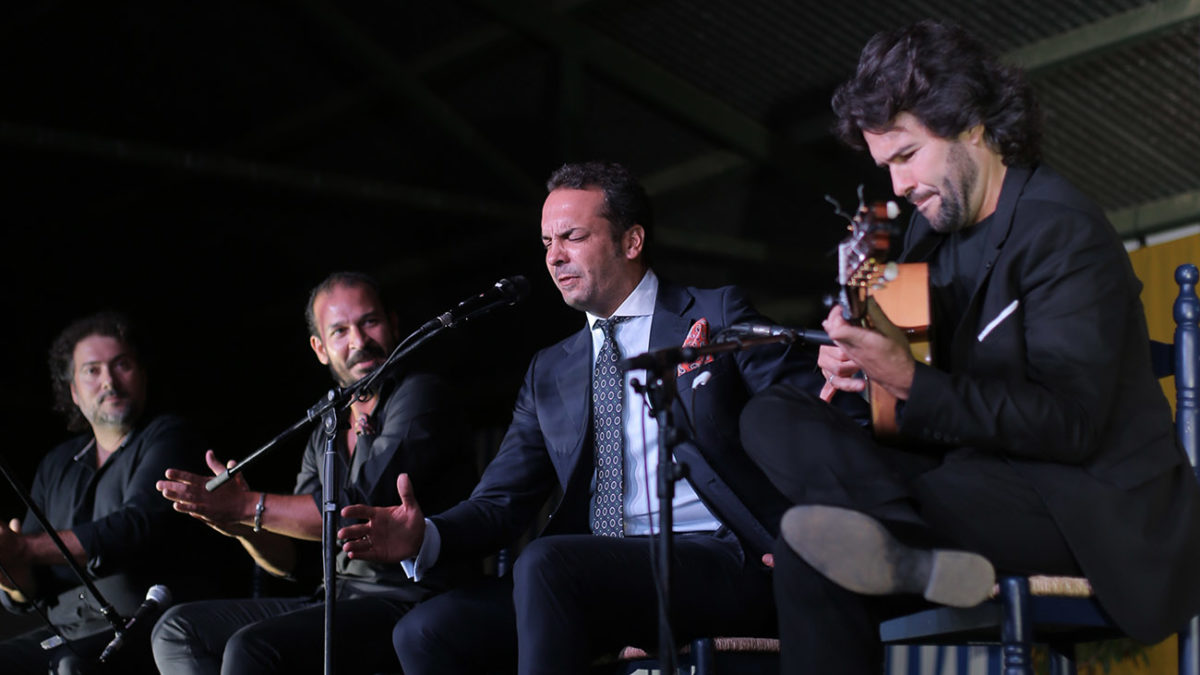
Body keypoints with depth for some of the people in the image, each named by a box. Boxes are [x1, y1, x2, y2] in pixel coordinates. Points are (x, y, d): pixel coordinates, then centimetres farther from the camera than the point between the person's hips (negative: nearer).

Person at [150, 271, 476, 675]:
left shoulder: (420, 396, -7)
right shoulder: (326, 434, 18)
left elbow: (363, 508, -19)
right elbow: (291, 558, 17)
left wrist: (249, 506, -17)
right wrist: (241, 526, -5)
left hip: (408, 601, -9)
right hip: (338, 602, 9)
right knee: (179, 630, 2)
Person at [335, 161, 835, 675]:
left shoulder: (718, 317, 6)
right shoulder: (550, 372, 21)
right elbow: (502, 501, 13)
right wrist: (424, 538, -8)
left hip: (716, 562, -5)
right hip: (593, 582, 5)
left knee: (544, 563, -32)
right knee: (425, 632, -16)